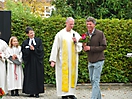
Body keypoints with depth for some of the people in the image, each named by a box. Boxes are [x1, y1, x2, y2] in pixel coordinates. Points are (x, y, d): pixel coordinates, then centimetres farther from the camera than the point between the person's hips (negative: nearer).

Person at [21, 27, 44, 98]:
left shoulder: (38, 40, 5)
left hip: (37, 62, -1)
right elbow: (24, 52, -1)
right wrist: (29, 49, -15)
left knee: (38, 76, -1)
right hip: (29, 62, 1)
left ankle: (37, 92, 2)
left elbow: (41, 50, -3)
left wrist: (34, 49, -12)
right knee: (30, 77, 0)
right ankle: (31, 92, 5)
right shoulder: (25, 42, 7)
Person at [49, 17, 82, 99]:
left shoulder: (76, 34, 8)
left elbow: (80, 46, 9)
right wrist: (53, 60, -10)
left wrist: (76, 41, -12)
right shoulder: (60, 34, -1)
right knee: (64, 75, -3)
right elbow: (55, 47, -5)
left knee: (73, 75, 5)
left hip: (73, 60, 4)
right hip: (63, 60, -4)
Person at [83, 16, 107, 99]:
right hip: (90, 61, 6)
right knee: (92, 80, 11)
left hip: (98, 60, -6)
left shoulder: (100, 34, -10)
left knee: (95, 80, -8)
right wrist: (84, 47, -9)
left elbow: (104, 46, -14)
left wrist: (90, 48, -20)